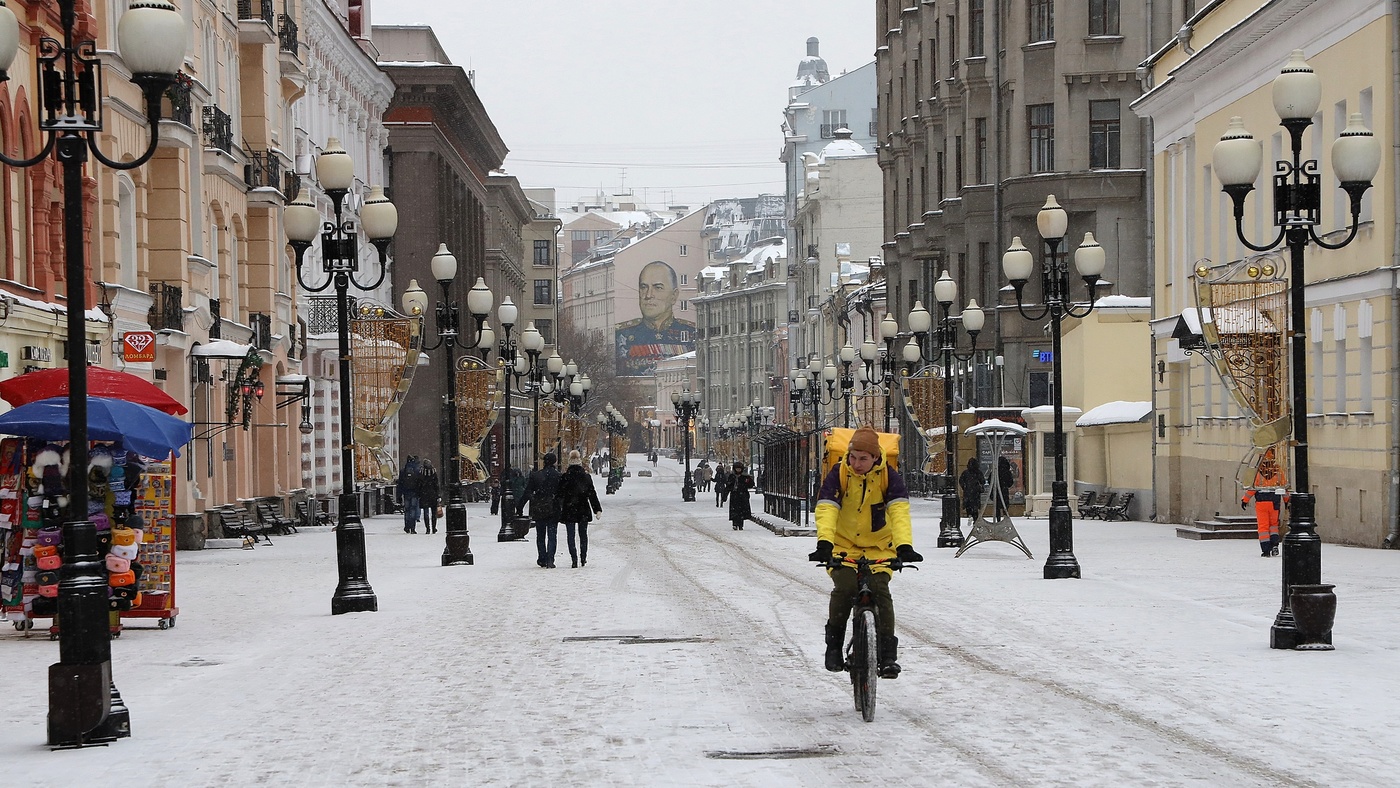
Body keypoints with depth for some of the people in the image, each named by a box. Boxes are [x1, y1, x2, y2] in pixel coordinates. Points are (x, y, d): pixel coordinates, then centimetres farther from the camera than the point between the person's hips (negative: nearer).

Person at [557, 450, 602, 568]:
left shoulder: (564, 477, -7)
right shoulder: (586, 477, -3)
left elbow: (560, 495, -3)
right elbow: (592, 495, 0)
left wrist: (559, 509, 5)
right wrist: (597, 509, 4)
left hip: (568, 511, -2)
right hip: (583, 511, 2)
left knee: (570, 536, 1)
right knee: (583, 535, 14)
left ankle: (574, 560, -7)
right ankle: (583, 559, 18)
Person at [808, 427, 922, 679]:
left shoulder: (889, 476, -13)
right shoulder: (838, 474, -14)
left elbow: (899, 512, -24)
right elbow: (826, 510, -25)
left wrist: (904, 546, -41)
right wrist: (824, 543, -43)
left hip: (879, 546, 0)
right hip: (844, 545, 0)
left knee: (880, 590, -20)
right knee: (844, 587, -24)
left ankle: (887, 654, -14)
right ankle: (833, 645, -3)